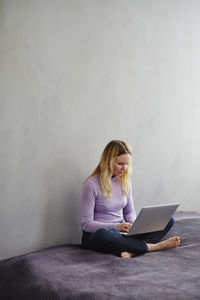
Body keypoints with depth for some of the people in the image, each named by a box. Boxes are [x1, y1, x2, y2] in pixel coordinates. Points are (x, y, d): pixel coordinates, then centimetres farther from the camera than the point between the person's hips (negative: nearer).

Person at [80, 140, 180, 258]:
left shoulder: (125, 180, 6)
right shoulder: (91, 184, -13)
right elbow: (86, 224, -14)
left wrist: (134, 222, -10)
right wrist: (116, 226, -26)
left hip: (121, 232, 6)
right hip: (96, 235, -6)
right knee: (104, 233, -44)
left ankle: (131, 251, -32)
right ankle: (151, 247, -26)